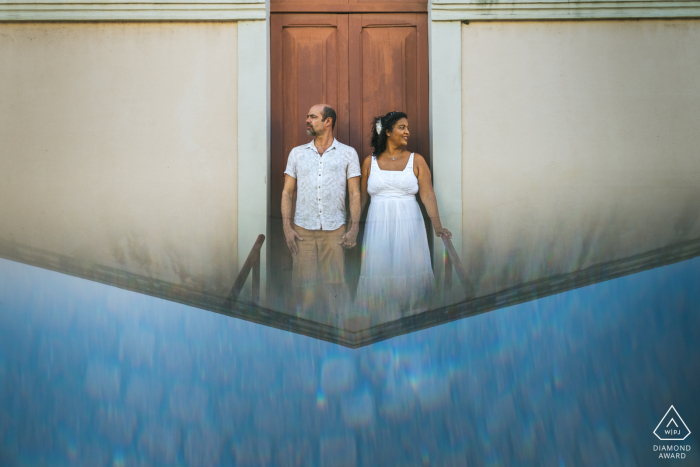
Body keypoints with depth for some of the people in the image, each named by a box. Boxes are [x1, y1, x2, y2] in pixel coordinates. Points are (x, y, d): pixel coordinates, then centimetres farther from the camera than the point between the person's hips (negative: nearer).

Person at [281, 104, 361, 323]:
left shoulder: (348, 153, 6)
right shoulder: (297, 153, 11)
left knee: (334, 285, 0)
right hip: (303, 230, 2)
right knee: (304, 285, 0)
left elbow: (355, 193, 4)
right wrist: (287, 227, 0)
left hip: (334, 230, -1)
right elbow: (287, 192, 10)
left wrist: (354, 228, -5)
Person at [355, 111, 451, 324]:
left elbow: (428, 194, -6)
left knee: (410, 275, 1)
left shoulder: (416, 160, 3)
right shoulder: (370, 162, 7)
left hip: (408, 226, 0)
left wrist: (436, 224, -19)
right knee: (380, 277, 2)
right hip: (378, 227, 1)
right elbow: (362, 197, 10)